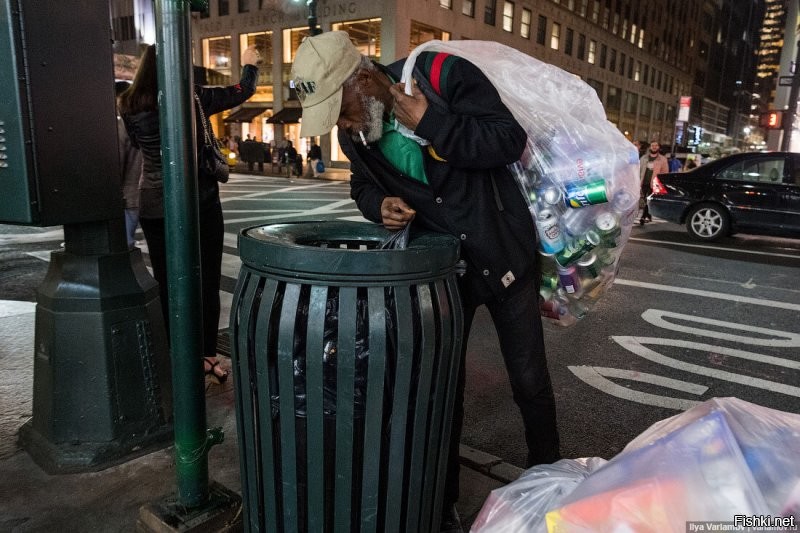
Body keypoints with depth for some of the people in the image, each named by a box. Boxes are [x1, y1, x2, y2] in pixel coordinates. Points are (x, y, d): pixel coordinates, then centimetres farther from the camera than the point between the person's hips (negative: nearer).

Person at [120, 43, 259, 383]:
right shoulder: (193, 98, -11)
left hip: (153, 206, 4)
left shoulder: (130, 107, 1)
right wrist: (249, 64, 13)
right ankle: (206, 355, 12)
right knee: (206, 280, 5)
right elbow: (243, 91, -4)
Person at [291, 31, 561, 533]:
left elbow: (510, 139, -21)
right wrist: (380, 203, -11)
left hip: (504, 255, -3)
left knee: (530, 382, 10)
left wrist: (432, 124, -30)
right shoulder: (355, 132, -4)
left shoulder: (444, 75, -20)